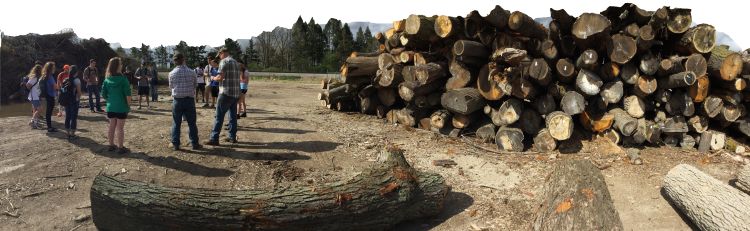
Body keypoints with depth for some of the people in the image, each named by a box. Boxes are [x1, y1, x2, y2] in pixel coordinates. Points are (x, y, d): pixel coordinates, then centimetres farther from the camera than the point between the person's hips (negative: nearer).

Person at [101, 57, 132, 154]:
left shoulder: (107, 79, 2)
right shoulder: (123, 79, -14)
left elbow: (103, 94, 7)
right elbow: (127, 94, -15)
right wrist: (128, 105, -4)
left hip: (110, 107, 5)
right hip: (121, 107, -5)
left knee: (112, 127, 15)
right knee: (120, 128, 2)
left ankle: (111, 145, 26)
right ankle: (121, 148, 8)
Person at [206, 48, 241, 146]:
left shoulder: (224, 61, -9)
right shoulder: (236, 62, 15)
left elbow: (220, 77, -17)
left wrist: (213, 78, 4)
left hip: (226, 93, -8)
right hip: (236, 93, 8)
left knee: (219, 116, -5)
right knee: (233, 116, 13)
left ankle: (214, 138, -5)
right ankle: (232, 137, 17)